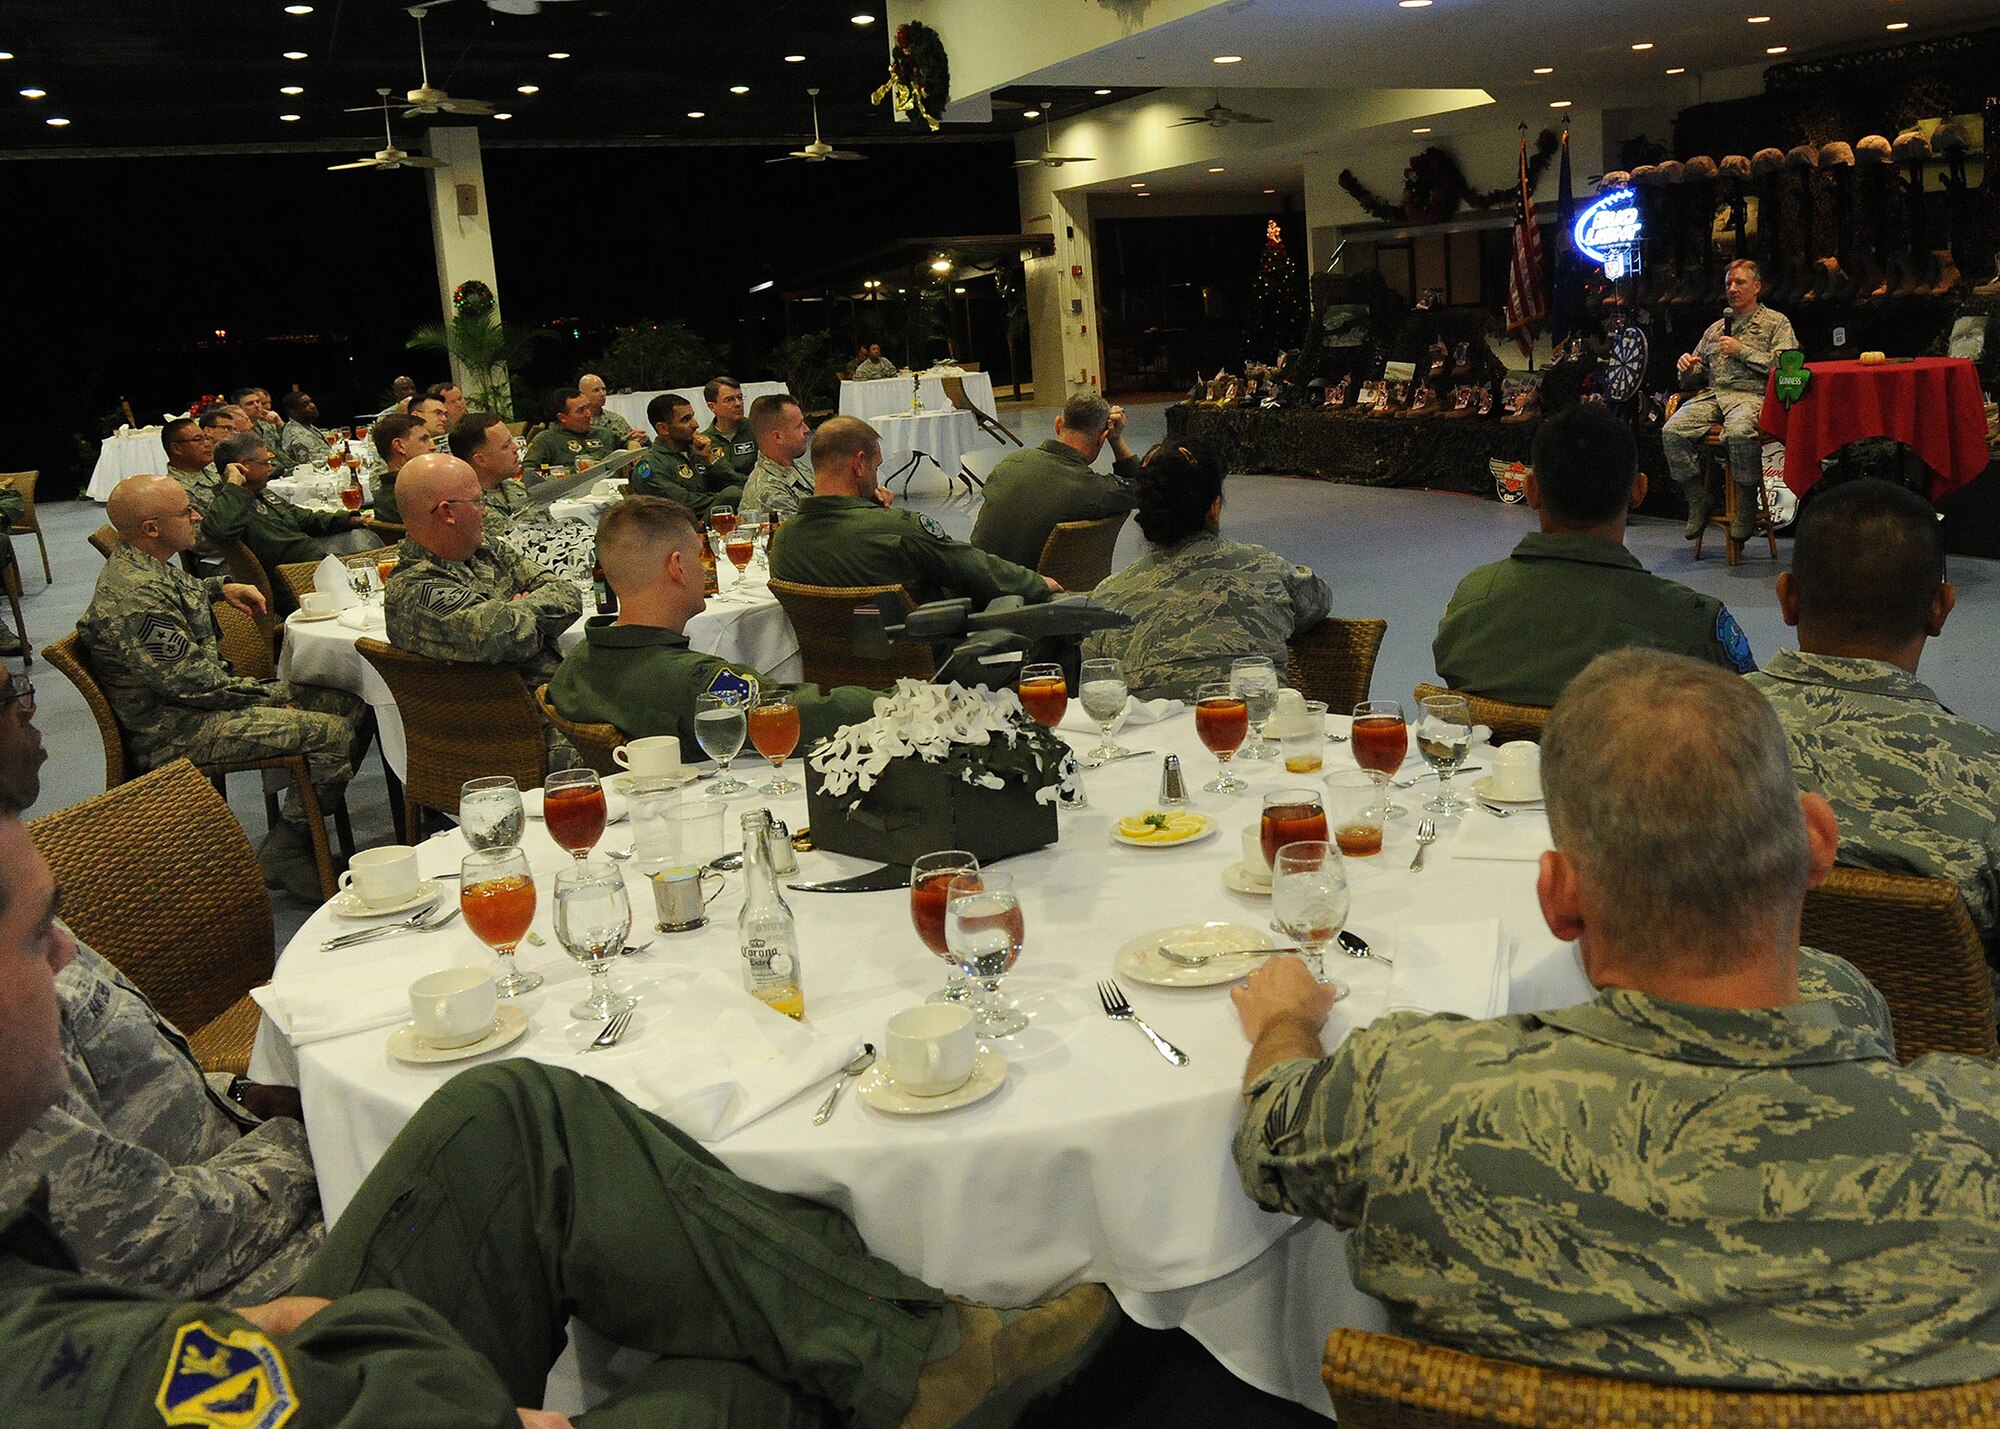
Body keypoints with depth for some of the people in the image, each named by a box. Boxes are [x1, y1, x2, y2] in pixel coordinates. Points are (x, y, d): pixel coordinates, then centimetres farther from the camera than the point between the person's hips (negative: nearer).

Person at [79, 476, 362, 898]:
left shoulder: (145, 563, 8)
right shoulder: (135, 599, -26)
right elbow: (195, 683, -24)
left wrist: (220, 587, 17)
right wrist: (273, 694, -12)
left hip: (201, 697, 11)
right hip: (178, 732, -11)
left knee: (348, 703, 4)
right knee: (332, 734, -23)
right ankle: (284, 853, -7)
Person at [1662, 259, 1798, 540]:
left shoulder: (1776, 322, 12)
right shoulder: (1715, 329, 28)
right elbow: (1694, 379, 28)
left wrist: (1742, 351, -6)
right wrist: (1687, 368, 4)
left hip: (1752, 394, -5)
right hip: (1711, 394, 5)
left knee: (1738, 433, -40)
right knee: (1672, 431, -26)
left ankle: (1747, 506, -22)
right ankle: (1698, 501, -13)